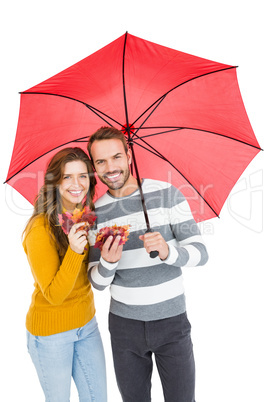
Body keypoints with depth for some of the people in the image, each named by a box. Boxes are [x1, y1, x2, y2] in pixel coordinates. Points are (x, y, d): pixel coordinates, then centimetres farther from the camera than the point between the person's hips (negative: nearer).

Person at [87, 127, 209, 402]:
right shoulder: (95, 212, -3)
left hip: (171, 320, -1)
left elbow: (200, 253, -11)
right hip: (124, 324, 2)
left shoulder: (167, 194, -10)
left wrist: (168, 252, -31)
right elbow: (98, 283, -1)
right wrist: (107, 262, -24)